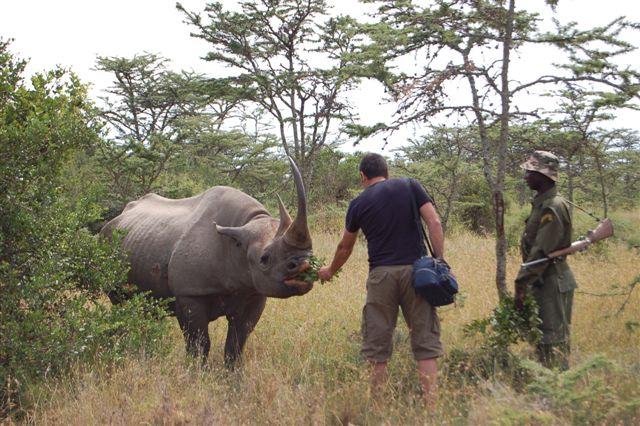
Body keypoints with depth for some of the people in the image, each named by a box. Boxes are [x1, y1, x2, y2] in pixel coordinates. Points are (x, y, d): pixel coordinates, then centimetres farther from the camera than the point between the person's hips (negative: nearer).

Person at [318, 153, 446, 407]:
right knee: (425, 339, 4)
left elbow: (345, 247, 23)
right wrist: (440, 261, -2)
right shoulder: (410, 187, 8)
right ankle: (430, 403, 0)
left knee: (378, 343, 7)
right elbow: (434, 222, -4)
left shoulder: (359, 203, 10)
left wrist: (330, 271, 39)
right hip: (415, 270, 0)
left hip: (381, 274, 0)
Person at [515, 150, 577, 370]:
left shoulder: (553, 207, -18)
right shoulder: (541, 204, 13)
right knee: (540, 337, 15)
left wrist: (522, 284, -21)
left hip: (552, 283, -10)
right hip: (542, 282, 10)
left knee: (553, 341, -5)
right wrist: (524, 282, 15)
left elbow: (541, 252, -23)